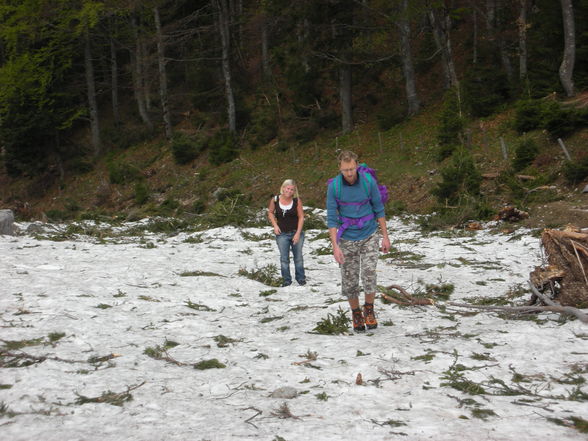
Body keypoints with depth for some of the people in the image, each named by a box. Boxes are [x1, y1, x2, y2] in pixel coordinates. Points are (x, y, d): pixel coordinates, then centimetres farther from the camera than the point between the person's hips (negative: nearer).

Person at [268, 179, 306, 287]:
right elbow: (270, 212, 10)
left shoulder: (297, 200, -10)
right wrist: (275, 225, -3)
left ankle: (301, 278, 25)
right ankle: (286, 280, 16)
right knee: (284, 258, 4)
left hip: (296, 233, 0)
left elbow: (301, 217, -5)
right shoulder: (275, 200, -7)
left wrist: (298, 233, -9)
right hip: (282, 234, 1)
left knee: (298, 257, 9)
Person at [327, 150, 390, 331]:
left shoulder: (369, 182, -12)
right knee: (349, 281, 5)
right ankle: (356, 313, 28)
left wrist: (385, 236, 2)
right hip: (347, 239, 0)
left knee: (369, 274, -13)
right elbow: (331, 218, -10)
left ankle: (369, 310, 11)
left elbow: (379, 209, 0)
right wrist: (335, 246, -17)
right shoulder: (334, 186, -13)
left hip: (369, 236, 0)